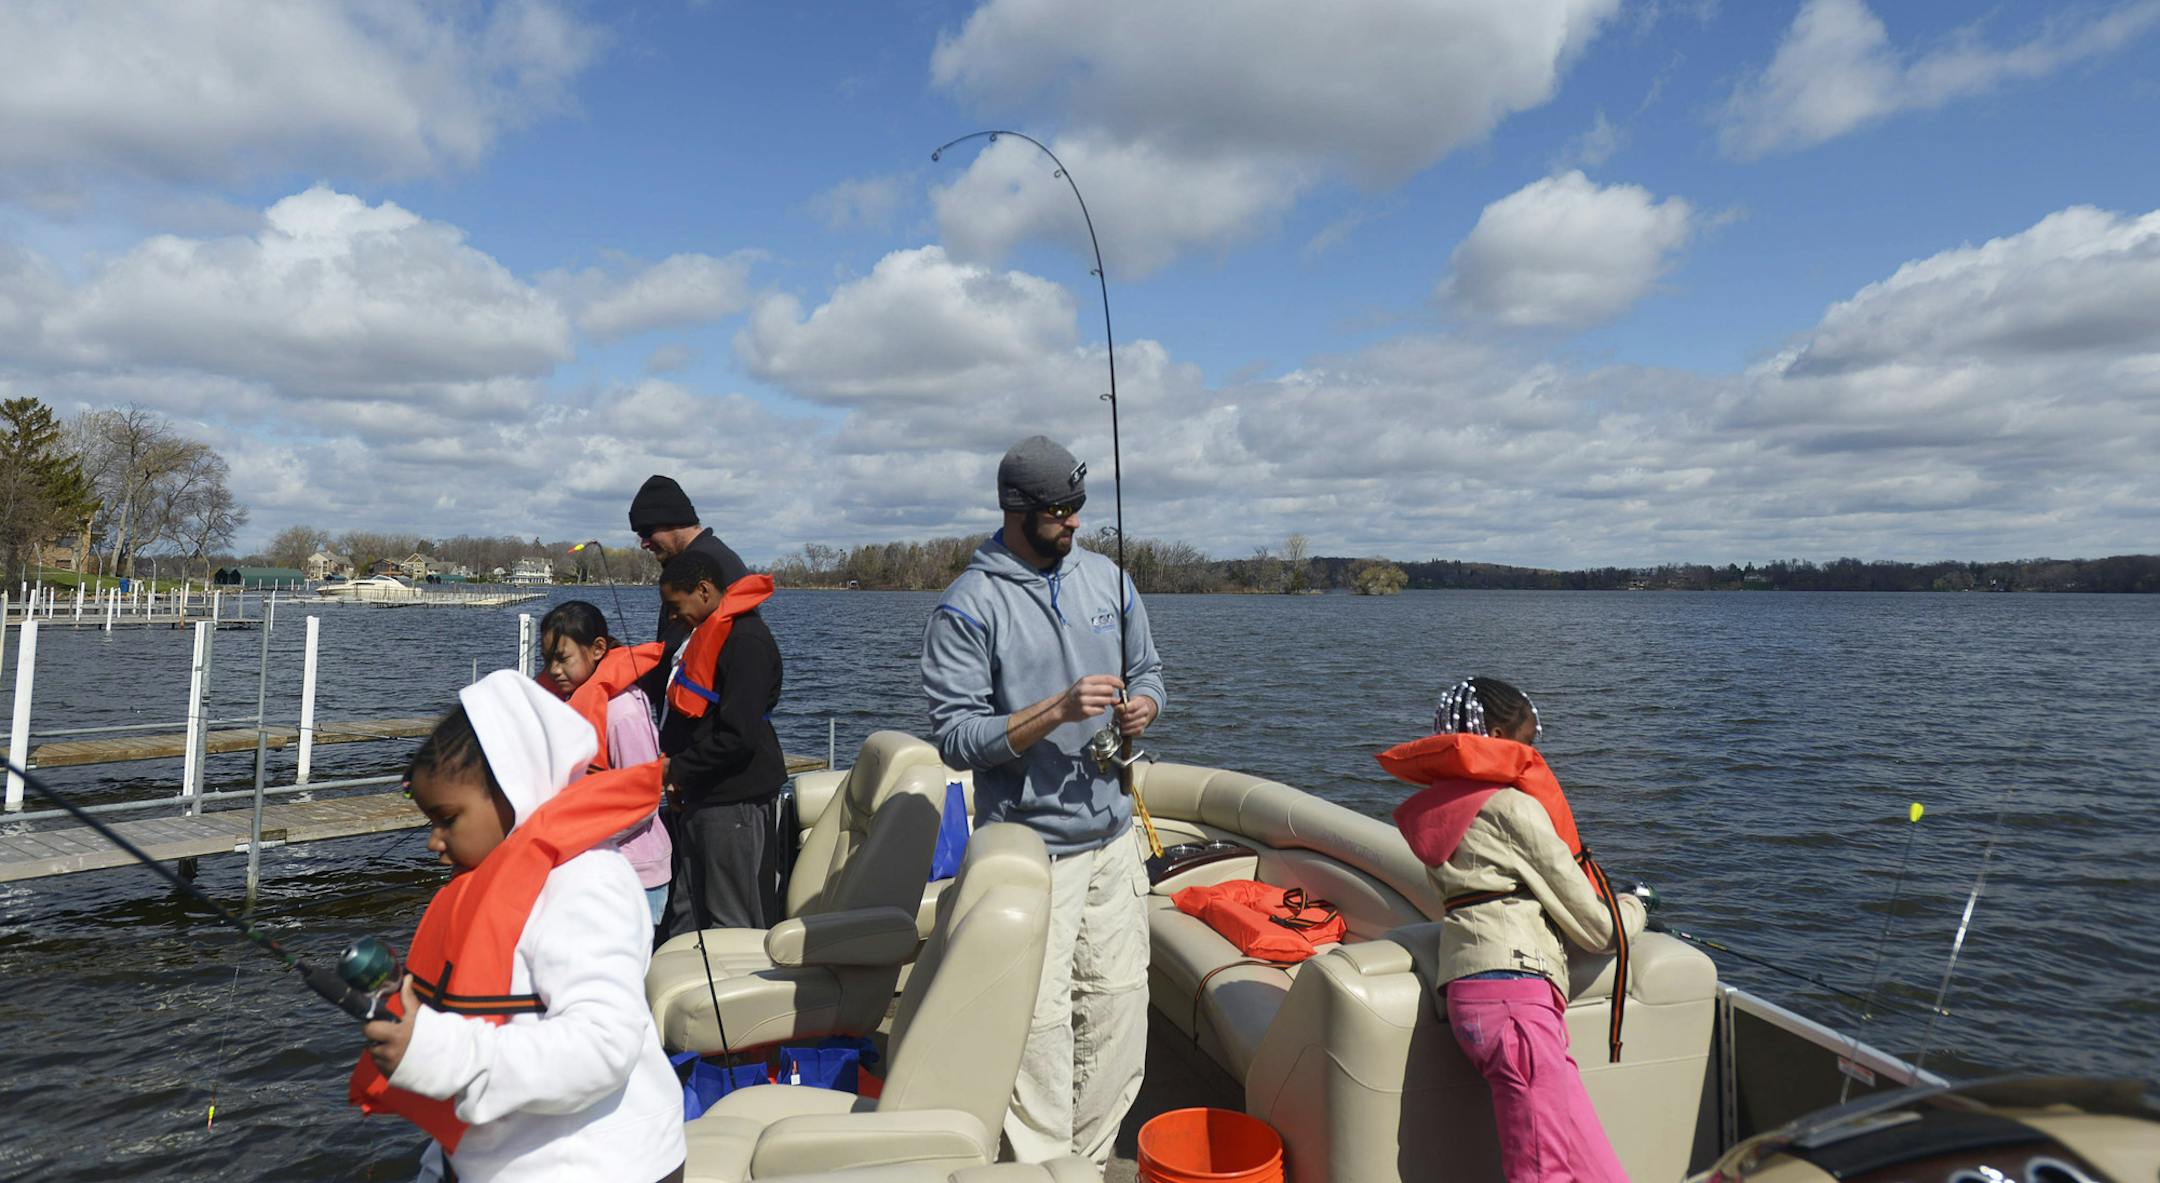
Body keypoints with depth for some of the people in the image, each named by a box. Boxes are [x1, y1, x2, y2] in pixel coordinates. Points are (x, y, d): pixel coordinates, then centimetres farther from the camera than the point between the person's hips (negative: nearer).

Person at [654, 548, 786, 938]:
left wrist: (679, 770, -12)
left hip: (735, 804, -10)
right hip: (700, 799, 10)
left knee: (734, 929, -1)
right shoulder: (703, 634, 16)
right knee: (684, 924, 17)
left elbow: (737, 737, -24)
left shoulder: (745, 640, -17)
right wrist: (674, 770, 9)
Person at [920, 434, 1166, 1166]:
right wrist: (1057, 710, -25)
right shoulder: (967, 607, -11)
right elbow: (955, 737, -15)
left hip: (1113, 836, 6)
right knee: (1041, 1022, -4)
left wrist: (1143, 705, -6)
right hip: (1031, 848, -6)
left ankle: (1092, 1162, 31)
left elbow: (1147, 669, 17)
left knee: (1119, 1009, 13)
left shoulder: (1106, 579, 6)